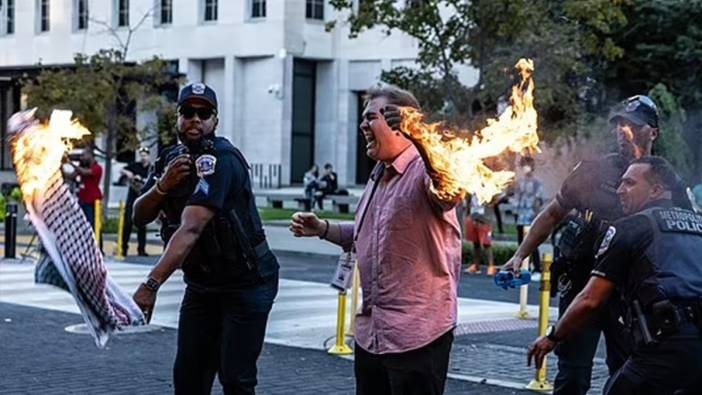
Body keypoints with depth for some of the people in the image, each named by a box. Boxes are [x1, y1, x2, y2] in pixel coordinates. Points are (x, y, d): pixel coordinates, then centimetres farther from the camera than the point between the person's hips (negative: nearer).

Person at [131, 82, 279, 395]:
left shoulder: (221, 159, -22)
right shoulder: (170, 160, 5)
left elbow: (190, 229, -33)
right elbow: (139, 217, 3)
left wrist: (151, 284, -41)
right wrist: (162, 186, -18)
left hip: (246, 283, -7)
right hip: (201, 285, 7)